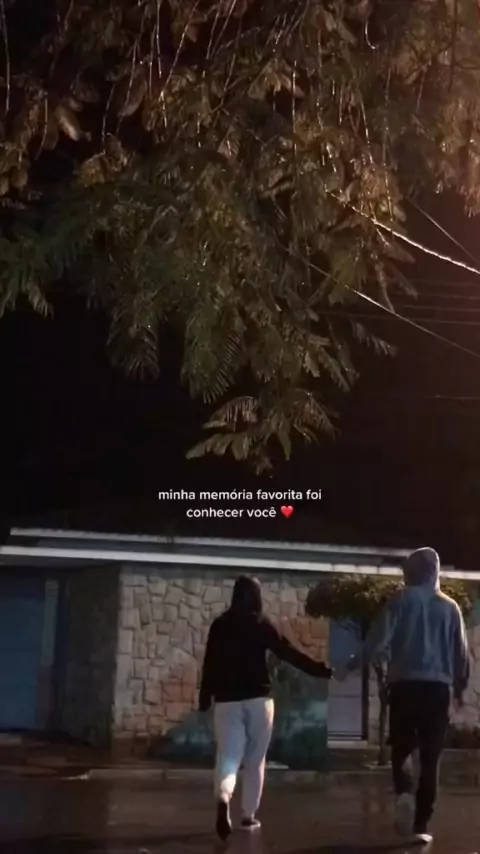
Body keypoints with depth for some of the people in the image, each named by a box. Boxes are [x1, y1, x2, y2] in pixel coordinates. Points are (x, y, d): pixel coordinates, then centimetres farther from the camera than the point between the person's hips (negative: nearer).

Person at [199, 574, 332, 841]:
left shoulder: (220, 625, 4)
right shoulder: (261, 624, -2)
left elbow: (210, 664, 6)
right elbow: (289, 653, -4)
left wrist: (204, 699, 14)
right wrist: (322, 670, 1)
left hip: (227, 700, 2)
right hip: (258, 699, -1)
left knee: (228, 756, -2)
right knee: (255, 760, 12)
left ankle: (223, 800, -29)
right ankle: (249, 815, 15)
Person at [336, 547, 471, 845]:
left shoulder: (402, 600, 2)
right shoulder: (450, 606, 10)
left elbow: (378, 641, -6)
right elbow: (462, 652, 12)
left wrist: (351, 666, 3)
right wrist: (460, 688, 25)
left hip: (404, 684, -1)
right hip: (437, 686, 1)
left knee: (402, 748, 13)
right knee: (430, 758, 6)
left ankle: (405, 794, -14)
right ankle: (421, 825, 3)